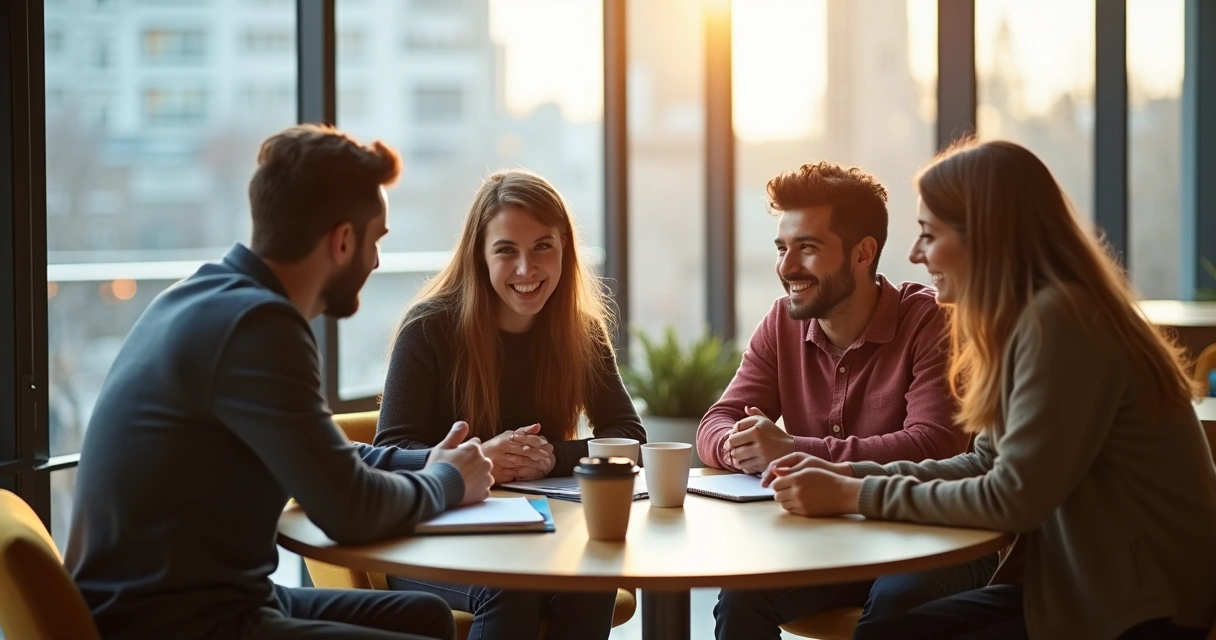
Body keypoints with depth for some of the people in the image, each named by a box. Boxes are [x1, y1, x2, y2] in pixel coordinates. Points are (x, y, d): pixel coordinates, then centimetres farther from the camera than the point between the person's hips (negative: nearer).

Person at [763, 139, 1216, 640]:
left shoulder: (1058, 322, -21)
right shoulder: (1027, 317, 8)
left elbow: (1014, 498, -23)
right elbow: (990, 465, 11)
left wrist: (856, 497, -16)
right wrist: (850, 475, 1)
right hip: (1075, 584, 8)